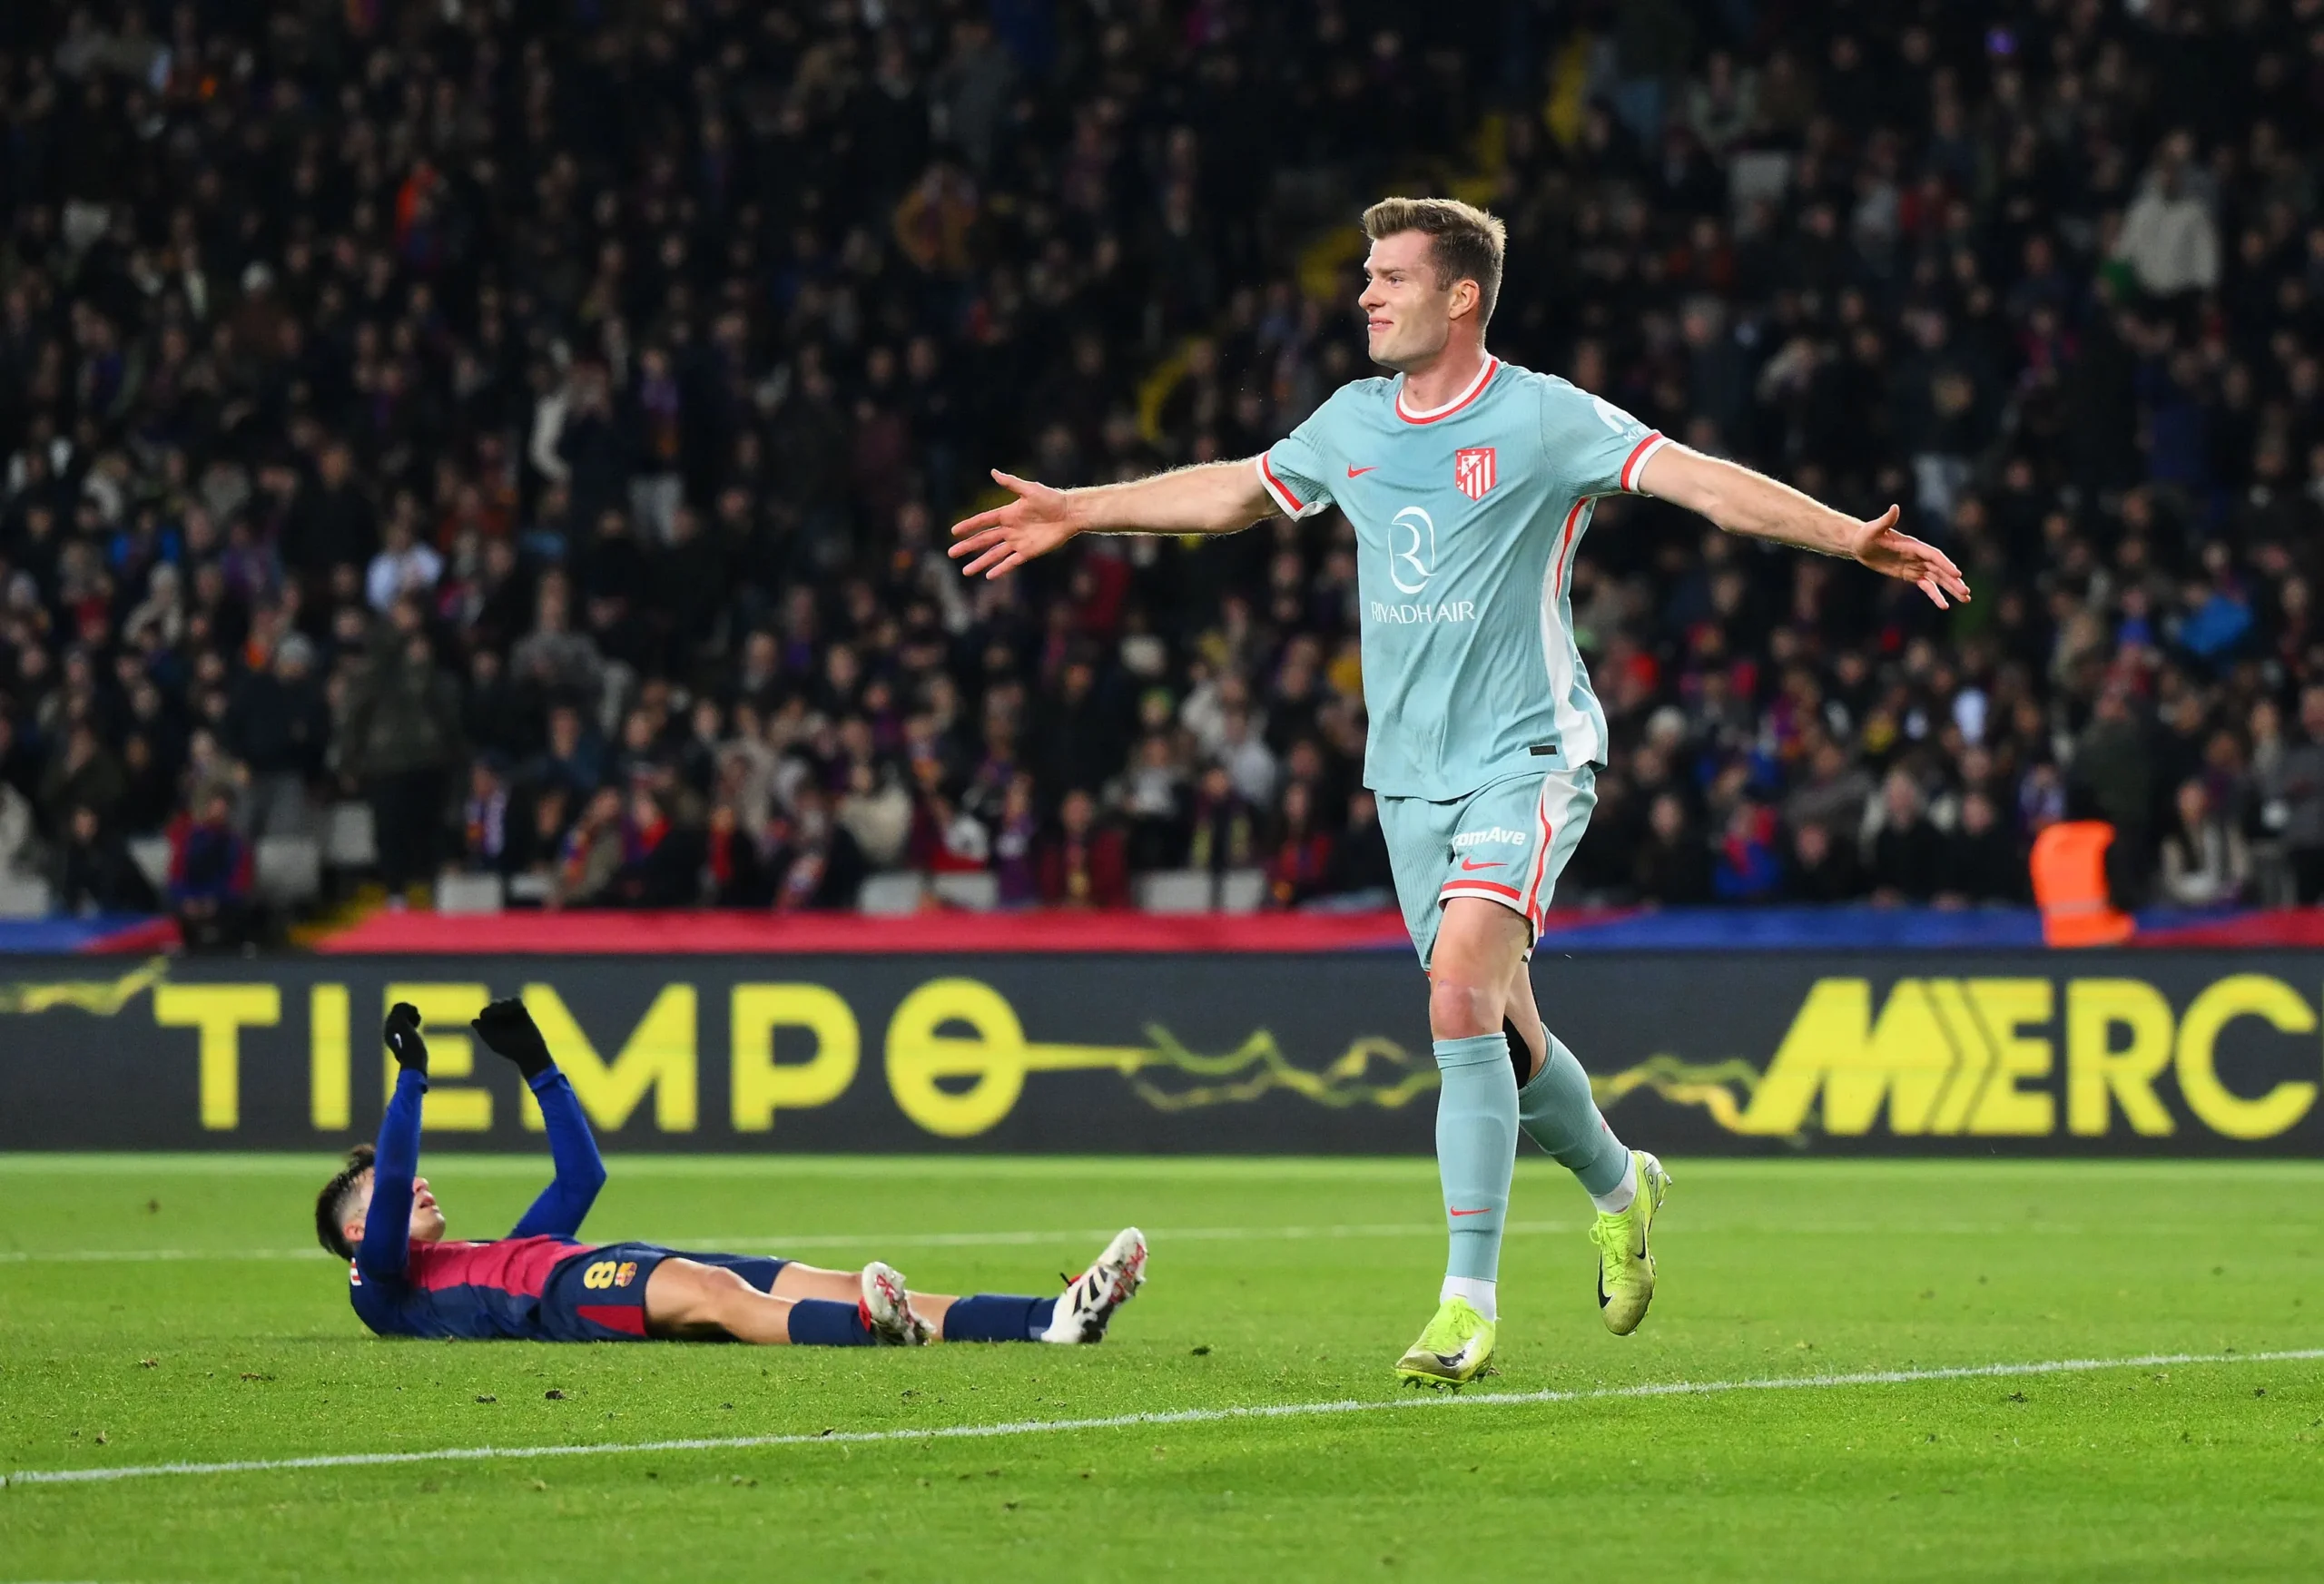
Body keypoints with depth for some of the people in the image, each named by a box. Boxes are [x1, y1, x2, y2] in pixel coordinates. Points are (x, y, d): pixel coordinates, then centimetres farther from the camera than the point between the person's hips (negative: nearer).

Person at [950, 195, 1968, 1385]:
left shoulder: (1543, 419, -9)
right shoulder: (1353, 423, 9)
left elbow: (1699, 479, -17)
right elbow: (1231, 491, 25)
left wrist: (1850, 537, -28)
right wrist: (1071, 514, 32)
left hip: (1525, 760, -6)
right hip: (1409, 775, 6)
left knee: (1461, 986, -23)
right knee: (1494, 1030, 8)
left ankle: (1468, 1301, -22)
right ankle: (1619, 1186, 37)